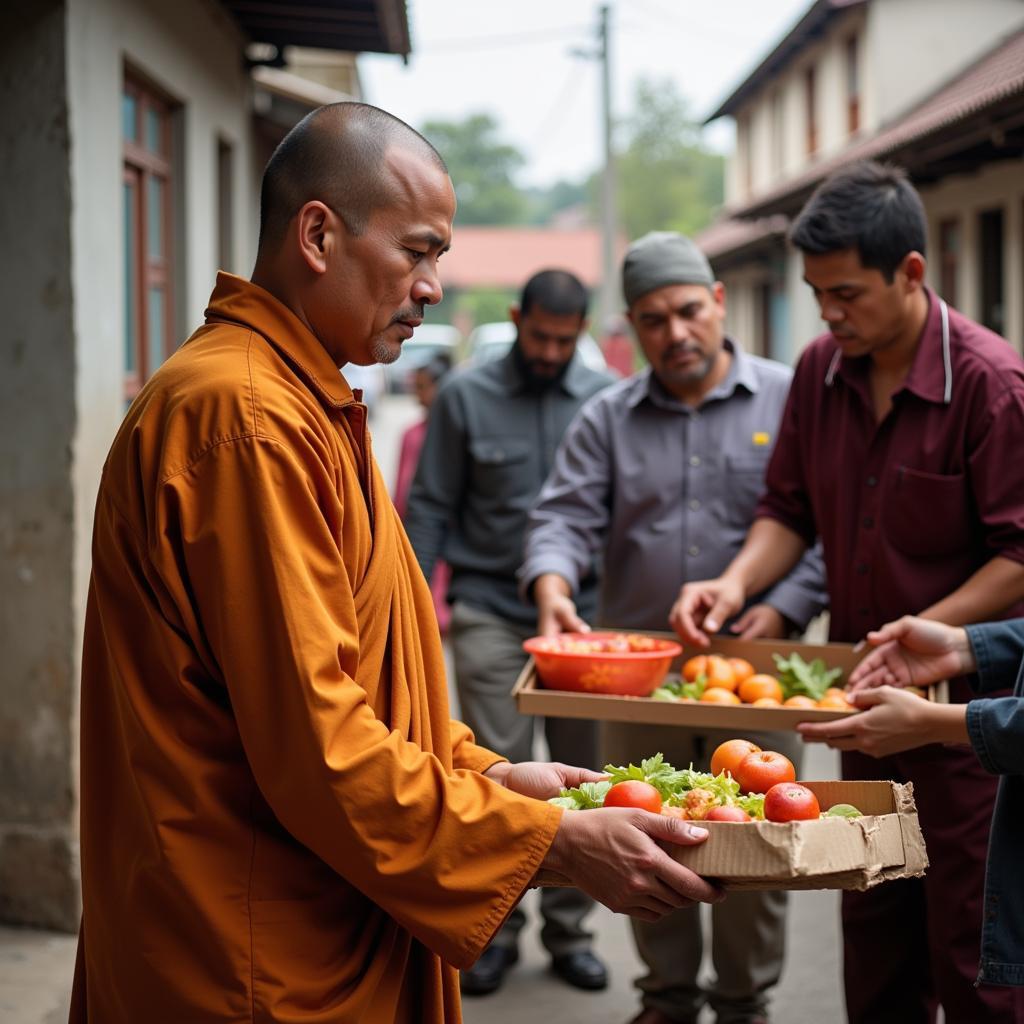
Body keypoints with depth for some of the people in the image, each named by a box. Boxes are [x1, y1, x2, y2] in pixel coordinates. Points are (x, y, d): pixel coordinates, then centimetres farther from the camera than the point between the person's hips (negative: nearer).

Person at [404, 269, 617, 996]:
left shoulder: (606, 399, 3)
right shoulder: (466, 397, 1)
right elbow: (432, 505, 3)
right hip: (491, 612, -1)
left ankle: (569, 928, 19)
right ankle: (497, 929, 13)